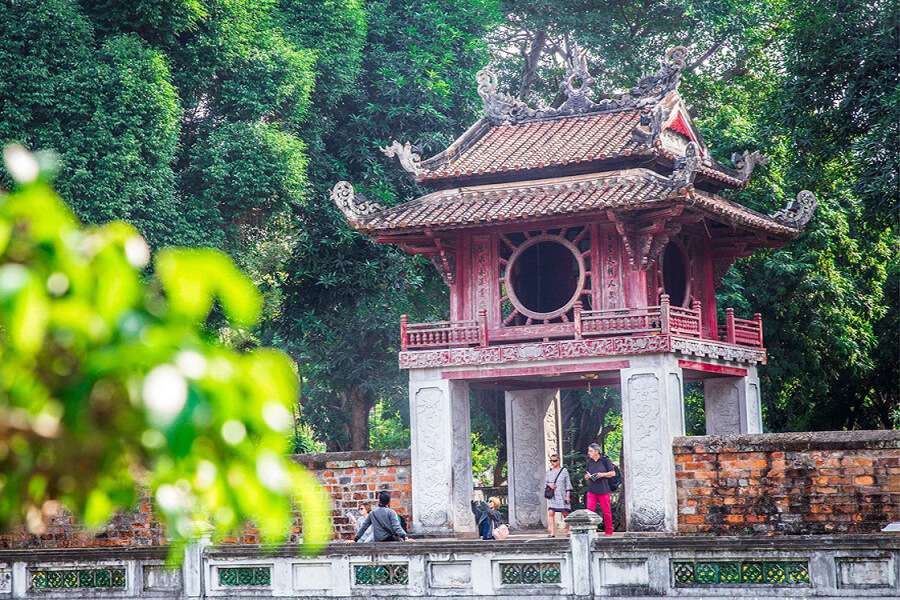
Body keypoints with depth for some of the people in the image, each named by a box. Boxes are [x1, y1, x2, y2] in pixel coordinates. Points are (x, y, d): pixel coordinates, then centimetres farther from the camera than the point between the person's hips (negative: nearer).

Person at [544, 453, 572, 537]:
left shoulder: (564, 471, 3)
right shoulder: (549, 472, 12)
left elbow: (568, 484, 2)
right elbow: (545, 481, 18)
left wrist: (568, 495, -4)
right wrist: (549, 485, -5)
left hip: (562, 495, -2)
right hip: (552, 496, 2)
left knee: (565, 513, 1)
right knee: (551, 513, -12)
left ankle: (568, 530, 20)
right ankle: (552, 533, -14)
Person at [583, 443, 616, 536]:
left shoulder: (605, 460, -2)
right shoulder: (589, 462, 12)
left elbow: (613, 473, 0)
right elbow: (586, 476, 21)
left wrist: (603, 474, -13)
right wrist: (586, 476, -2)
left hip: (603, 490, -3)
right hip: (591, 490, 3)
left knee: (606, 511, 2)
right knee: (590, 510, -7)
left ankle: (608, 531, 12)